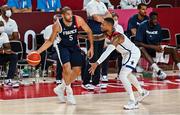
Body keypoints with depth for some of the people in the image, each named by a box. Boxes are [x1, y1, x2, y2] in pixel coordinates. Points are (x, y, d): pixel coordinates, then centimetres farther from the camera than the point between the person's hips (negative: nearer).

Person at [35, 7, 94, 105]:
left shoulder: (78, 20, -21)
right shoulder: (57, 25, -22)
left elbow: (89, 31, -4)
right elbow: (50, 41, -8)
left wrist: (91, 47, -7)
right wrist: (38, 51, -17)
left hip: (74, 47, 3)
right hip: (63, 47, -3)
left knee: (77, 71, 2)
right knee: (67, 67, -26)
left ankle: (61, 88, 24)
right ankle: (69, 92, -4)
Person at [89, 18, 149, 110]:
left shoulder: (117, 37, -34)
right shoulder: (107, 34, -7)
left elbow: (107, 52, -44)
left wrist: (97, 63, -51)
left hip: (133, 53, -11)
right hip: (127, 54, 11)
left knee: (122, 76, -21)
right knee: (127, 75, 28)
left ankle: (133, 102, -17)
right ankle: (142, 92, 48)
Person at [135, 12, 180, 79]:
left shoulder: (158, 26, 1)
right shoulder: (143, 26, -16)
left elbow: (159, 41, 9)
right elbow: (137, 43, -21)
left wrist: (158, 47, -17)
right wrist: (153, 47, -27)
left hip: (155, 48, 6)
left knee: (172, 50, -9)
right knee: (142, 49, -41)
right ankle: (158, 71, -56)